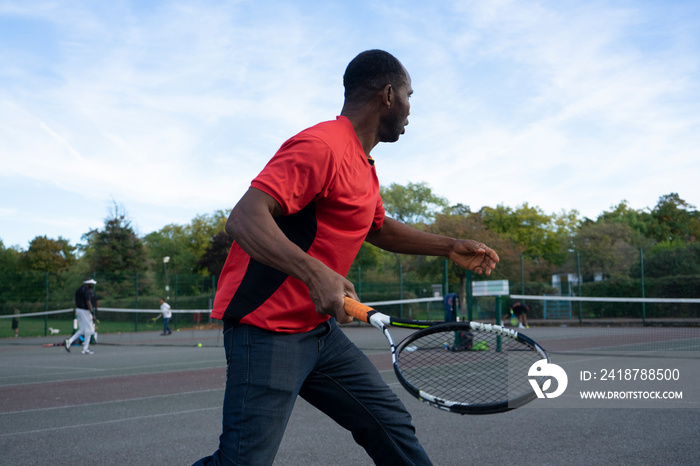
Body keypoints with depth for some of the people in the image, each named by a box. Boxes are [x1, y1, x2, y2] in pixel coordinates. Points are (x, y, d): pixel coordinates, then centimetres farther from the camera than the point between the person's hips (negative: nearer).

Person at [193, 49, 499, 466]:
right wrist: (315, 273, -40)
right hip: (267, 328, -10)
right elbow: (244, 219, -28)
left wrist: (449, 248, 23)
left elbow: (378, 227, 32)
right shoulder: (321, 146, -18)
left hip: (319, 328, 10)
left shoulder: (363, 165, 14)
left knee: (392, 426, 9)